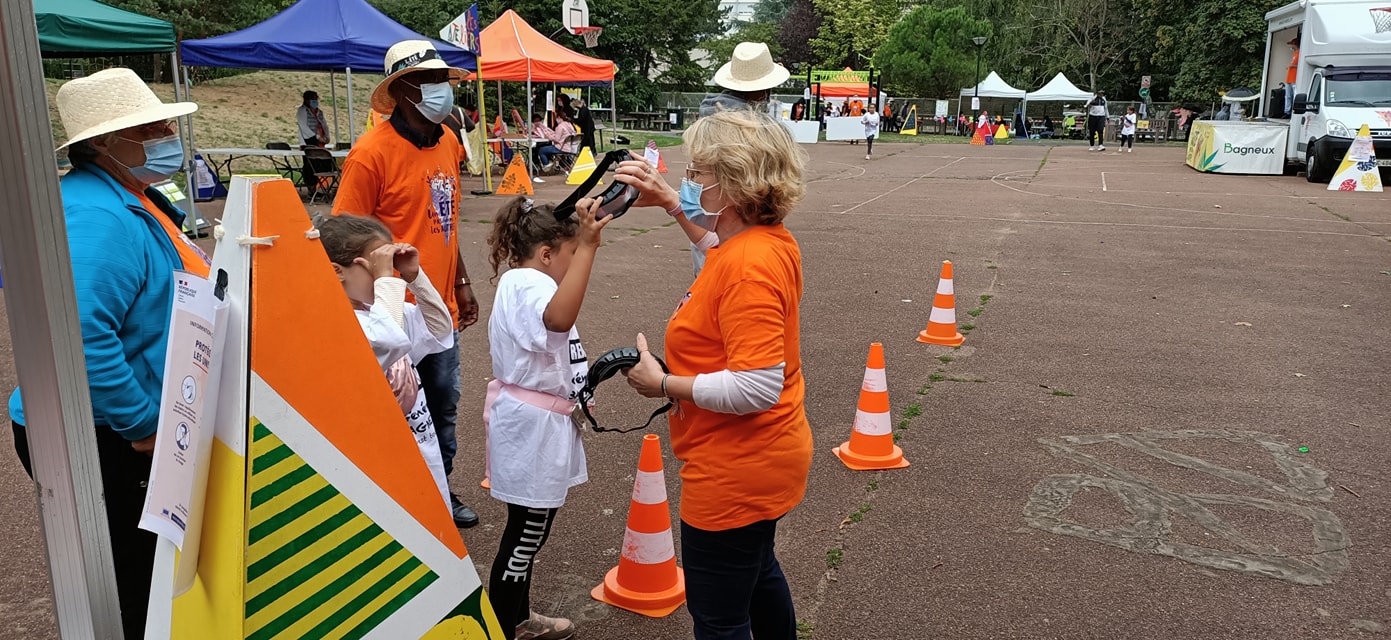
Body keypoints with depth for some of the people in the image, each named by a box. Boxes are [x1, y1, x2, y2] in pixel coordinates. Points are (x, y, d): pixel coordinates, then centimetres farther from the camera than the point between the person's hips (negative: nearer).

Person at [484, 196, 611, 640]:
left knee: (531, 528, 21)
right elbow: (559, 318, -43)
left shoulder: (528, 283, 15)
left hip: (540, 424, 11)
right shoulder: (525, 286, -20)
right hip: (531, 427, -11)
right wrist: (587, 246, -46)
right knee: (525, 533, 0)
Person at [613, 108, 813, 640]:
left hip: (735, 473, -10)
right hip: (765, 456, 10)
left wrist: (661, 384, -23)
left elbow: (757, 387, -34)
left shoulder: (747, 266, -29)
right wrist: (670, 200, 17)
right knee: (757, 571, 33)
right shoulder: (772, 238, 0)